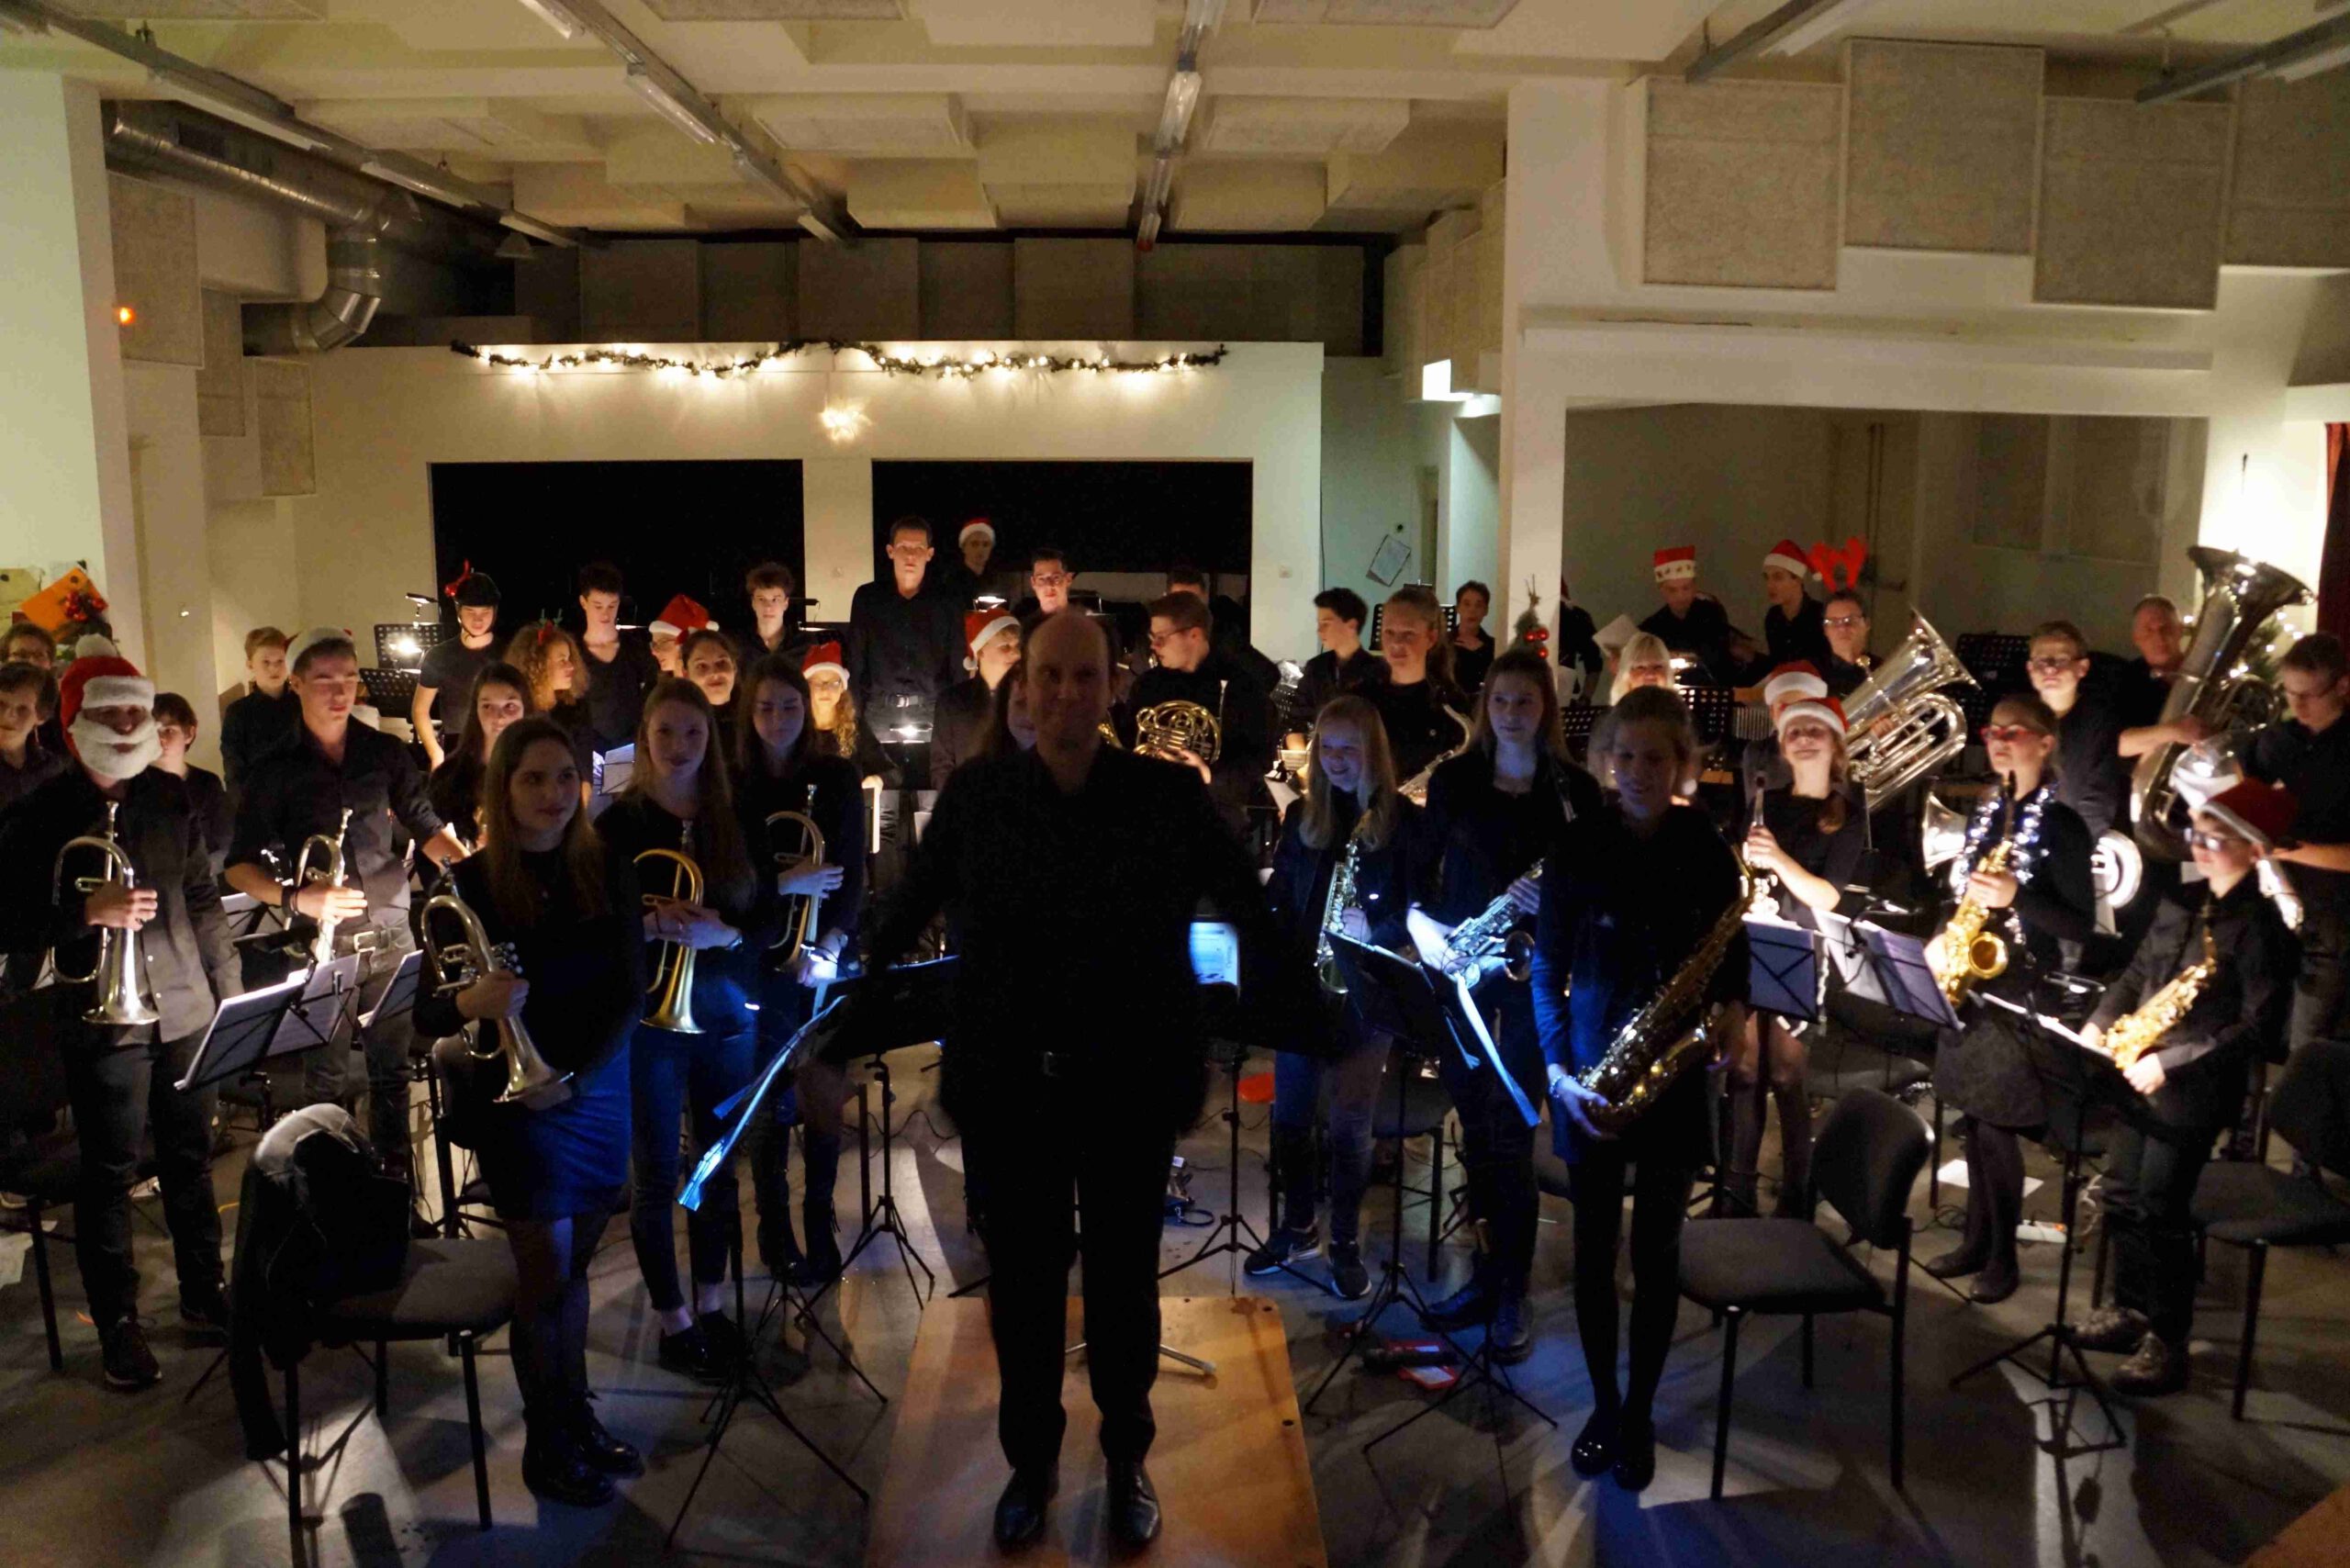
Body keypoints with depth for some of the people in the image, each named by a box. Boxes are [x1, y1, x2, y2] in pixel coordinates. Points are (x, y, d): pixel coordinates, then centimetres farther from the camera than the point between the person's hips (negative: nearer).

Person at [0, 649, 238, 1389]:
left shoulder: (169, 796, 6)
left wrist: (229, 988, 10)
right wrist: (87, 913, -23)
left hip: (186, 1009, 4)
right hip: (103, 1022, -4)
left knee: (192, 1160, 13)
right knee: (109, 1175, 6)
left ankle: (204, 1296, 28)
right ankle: (118, 1326, 19)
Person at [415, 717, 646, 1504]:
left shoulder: (609, 869, -2)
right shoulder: (470, 883, -11)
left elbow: (632, 988, -2)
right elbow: (427, 1014, -11)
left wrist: (580, 1070, -13)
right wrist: (469, 1001, -33)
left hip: (600, 1090, 3)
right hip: (517, 1100, -3)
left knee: (575, 1266, 15)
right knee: (545, 1275, 4)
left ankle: (580, 1420, 28)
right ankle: (545, 1447, 20)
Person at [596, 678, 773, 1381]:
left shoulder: (736, 821, 4)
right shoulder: (618, 824, -4)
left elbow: (769, 919, 1)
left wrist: (720, 933, -19)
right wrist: (647, 924, -23)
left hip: (727, 1011, 3)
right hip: (650, 1017, -3)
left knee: (720, 1166, 11)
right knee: (657, 1176, 5)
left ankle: (712, 1305, 26)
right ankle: (674, 1321, 18)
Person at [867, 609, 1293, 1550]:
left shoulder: (1169, 794, -7)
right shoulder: (974, 795, -3)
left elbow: (1250, 914, -2)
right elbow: (904, 918, 2)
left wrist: (1281, 1030, -8)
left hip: (1128, 1088, -1)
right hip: (1008, 1089, 1)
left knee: (1122, 1284, 15)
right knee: (1021, 1286, 15)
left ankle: (1128, 1462, 37)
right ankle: (1031, 1463, 36)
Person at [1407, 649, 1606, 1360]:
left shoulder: (1574, 788, -1)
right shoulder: (1452, 780, 4)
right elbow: (1419, 870, 5)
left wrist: (1553, 899, -22)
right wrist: (1422, 927, -12)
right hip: (1459, 974, 3)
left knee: (1511, 1136, -4)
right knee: (1475, 1130, 10)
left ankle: (1511, 1296, 7)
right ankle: (1487, 1273, 24)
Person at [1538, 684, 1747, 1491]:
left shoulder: (1707, 849, -2)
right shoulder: (1576, 845, -5)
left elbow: (1732, 956, 7)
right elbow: (1548, 967, -2)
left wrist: (1733, 1010, -15)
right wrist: (1559, 1069, -12)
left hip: (1674, 1075, 0)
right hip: (1589, 1077, 0)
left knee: (1656, 1250, 9)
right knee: (1595, 1244, 10)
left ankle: (1640, 1413, 25)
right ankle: (1603, 1403, 28)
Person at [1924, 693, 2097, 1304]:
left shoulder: (2062, 825, -9)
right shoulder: (1984, 815, 12)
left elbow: (2081, 925, -12)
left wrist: (2015, 898, -26)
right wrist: (1942, 941, 5)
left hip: (2020, 991, -7)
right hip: (1966, 983, 7)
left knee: (1997, 1127, -3)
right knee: (1972, 1121, 13)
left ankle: (2003, 1258, 10)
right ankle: (1976, 1241, 24)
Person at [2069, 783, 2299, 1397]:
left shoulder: (2260, 927, -13)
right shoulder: (2182, 905, 10)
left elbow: (2259, 1027, -18)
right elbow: (2137, 973, 18)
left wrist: (2171, 1063, -21)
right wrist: (2098, 1026, 2)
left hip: (2194, 1090, -7)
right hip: (2137, 1074, 7)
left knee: (2161, 1210, -4)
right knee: (2121, 1197, 14)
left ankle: (2168, 1345, 8)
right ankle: (2129, 1310, 29)